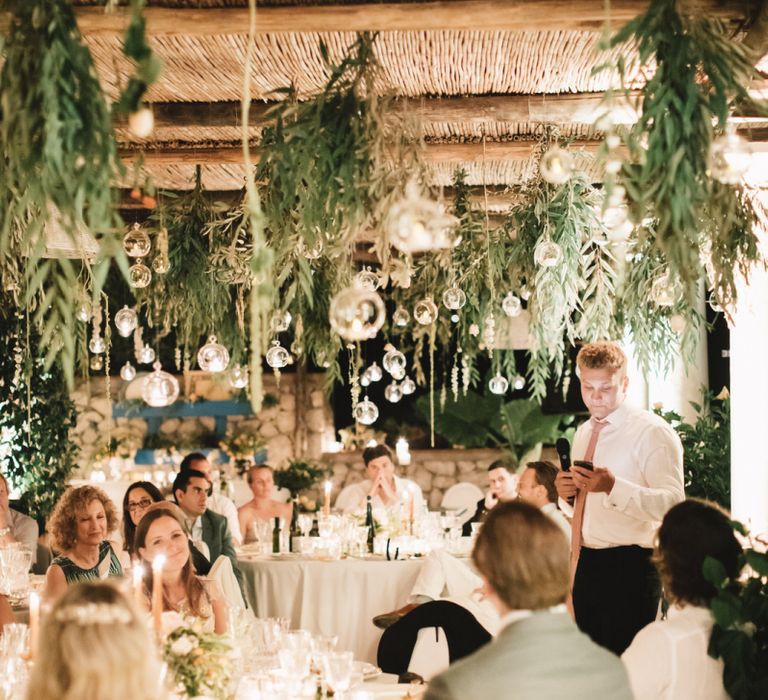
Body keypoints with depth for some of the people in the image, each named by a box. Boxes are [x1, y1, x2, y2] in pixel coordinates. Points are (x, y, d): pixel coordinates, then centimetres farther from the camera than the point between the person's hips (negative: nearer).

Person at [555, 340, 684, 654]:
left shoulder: (652, 432, -9)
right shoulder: (583, 434, 15)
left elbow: (672, 503, -22)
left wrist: (614, 487, -34)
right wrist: (566, 493, 2)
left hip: (629, 566, -8)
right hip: (585, 565, 8)